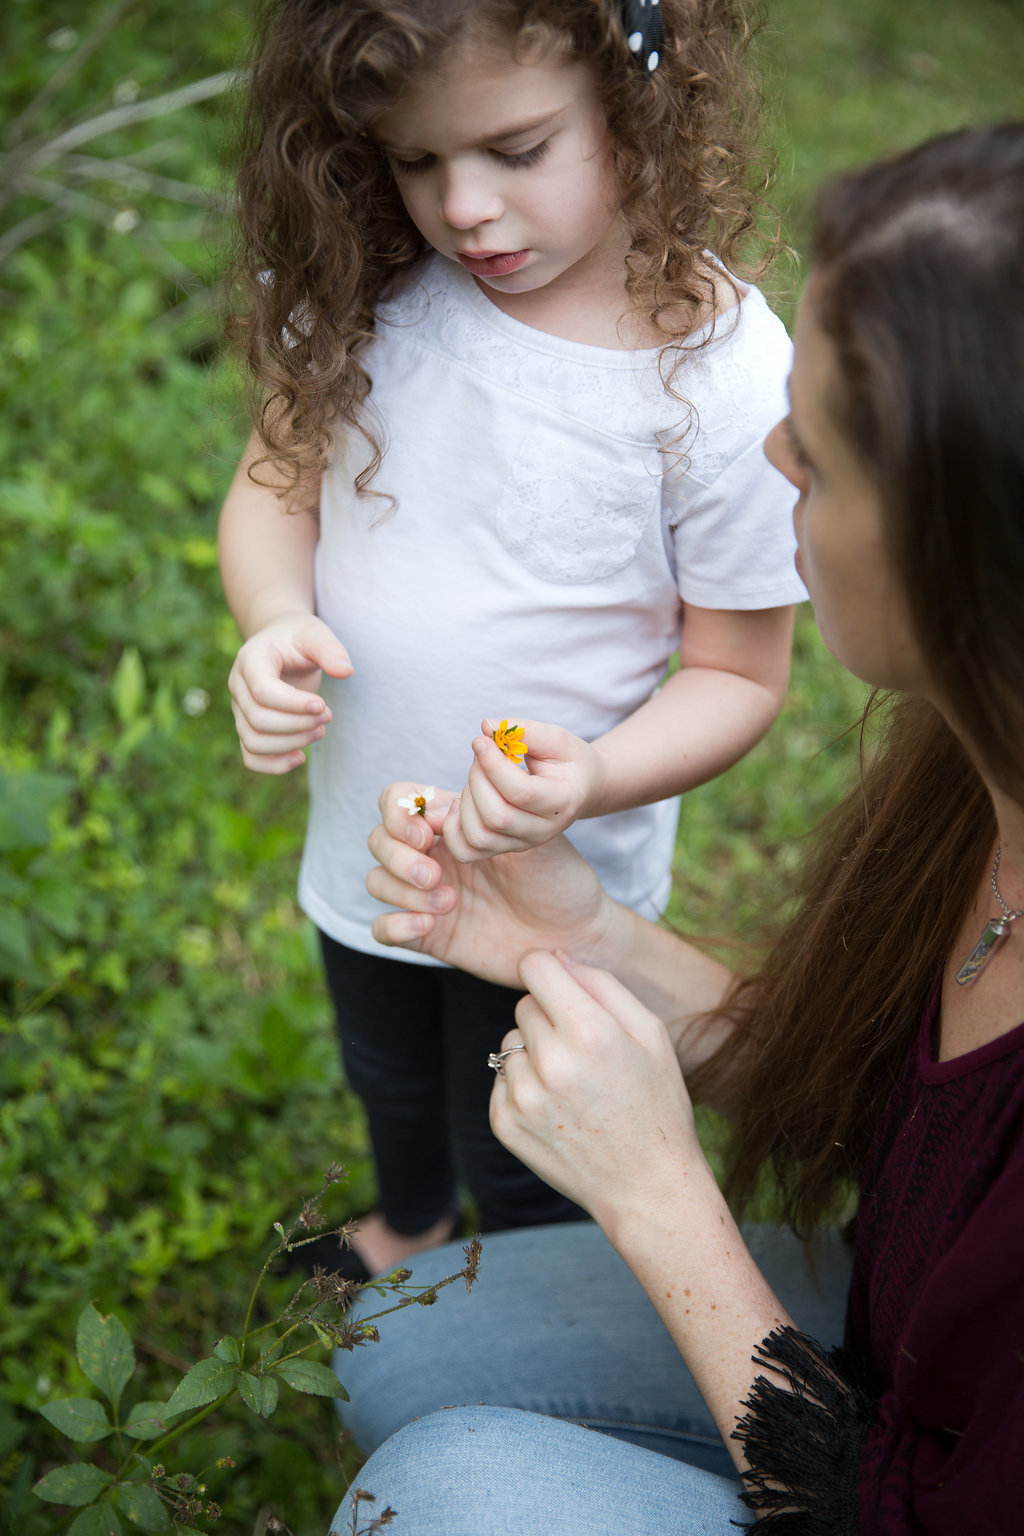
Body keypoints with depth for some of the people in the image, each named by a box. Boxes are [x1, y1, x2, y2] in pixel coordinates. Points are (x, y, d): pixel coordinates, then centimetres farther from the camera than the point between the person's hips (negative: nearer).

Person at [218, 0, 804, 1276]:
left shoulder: (728, 379, -27)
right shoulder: (369, 284, -14)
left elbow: (737, 674, -17)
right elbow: (275, 480, -2)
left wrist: (591, 780, -35)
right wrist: (275, 623, -23)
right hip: (361, 834, 5)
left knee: (521, 1164, 22)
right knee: (387, 1081, 34)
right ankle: (407, 1222, 68)